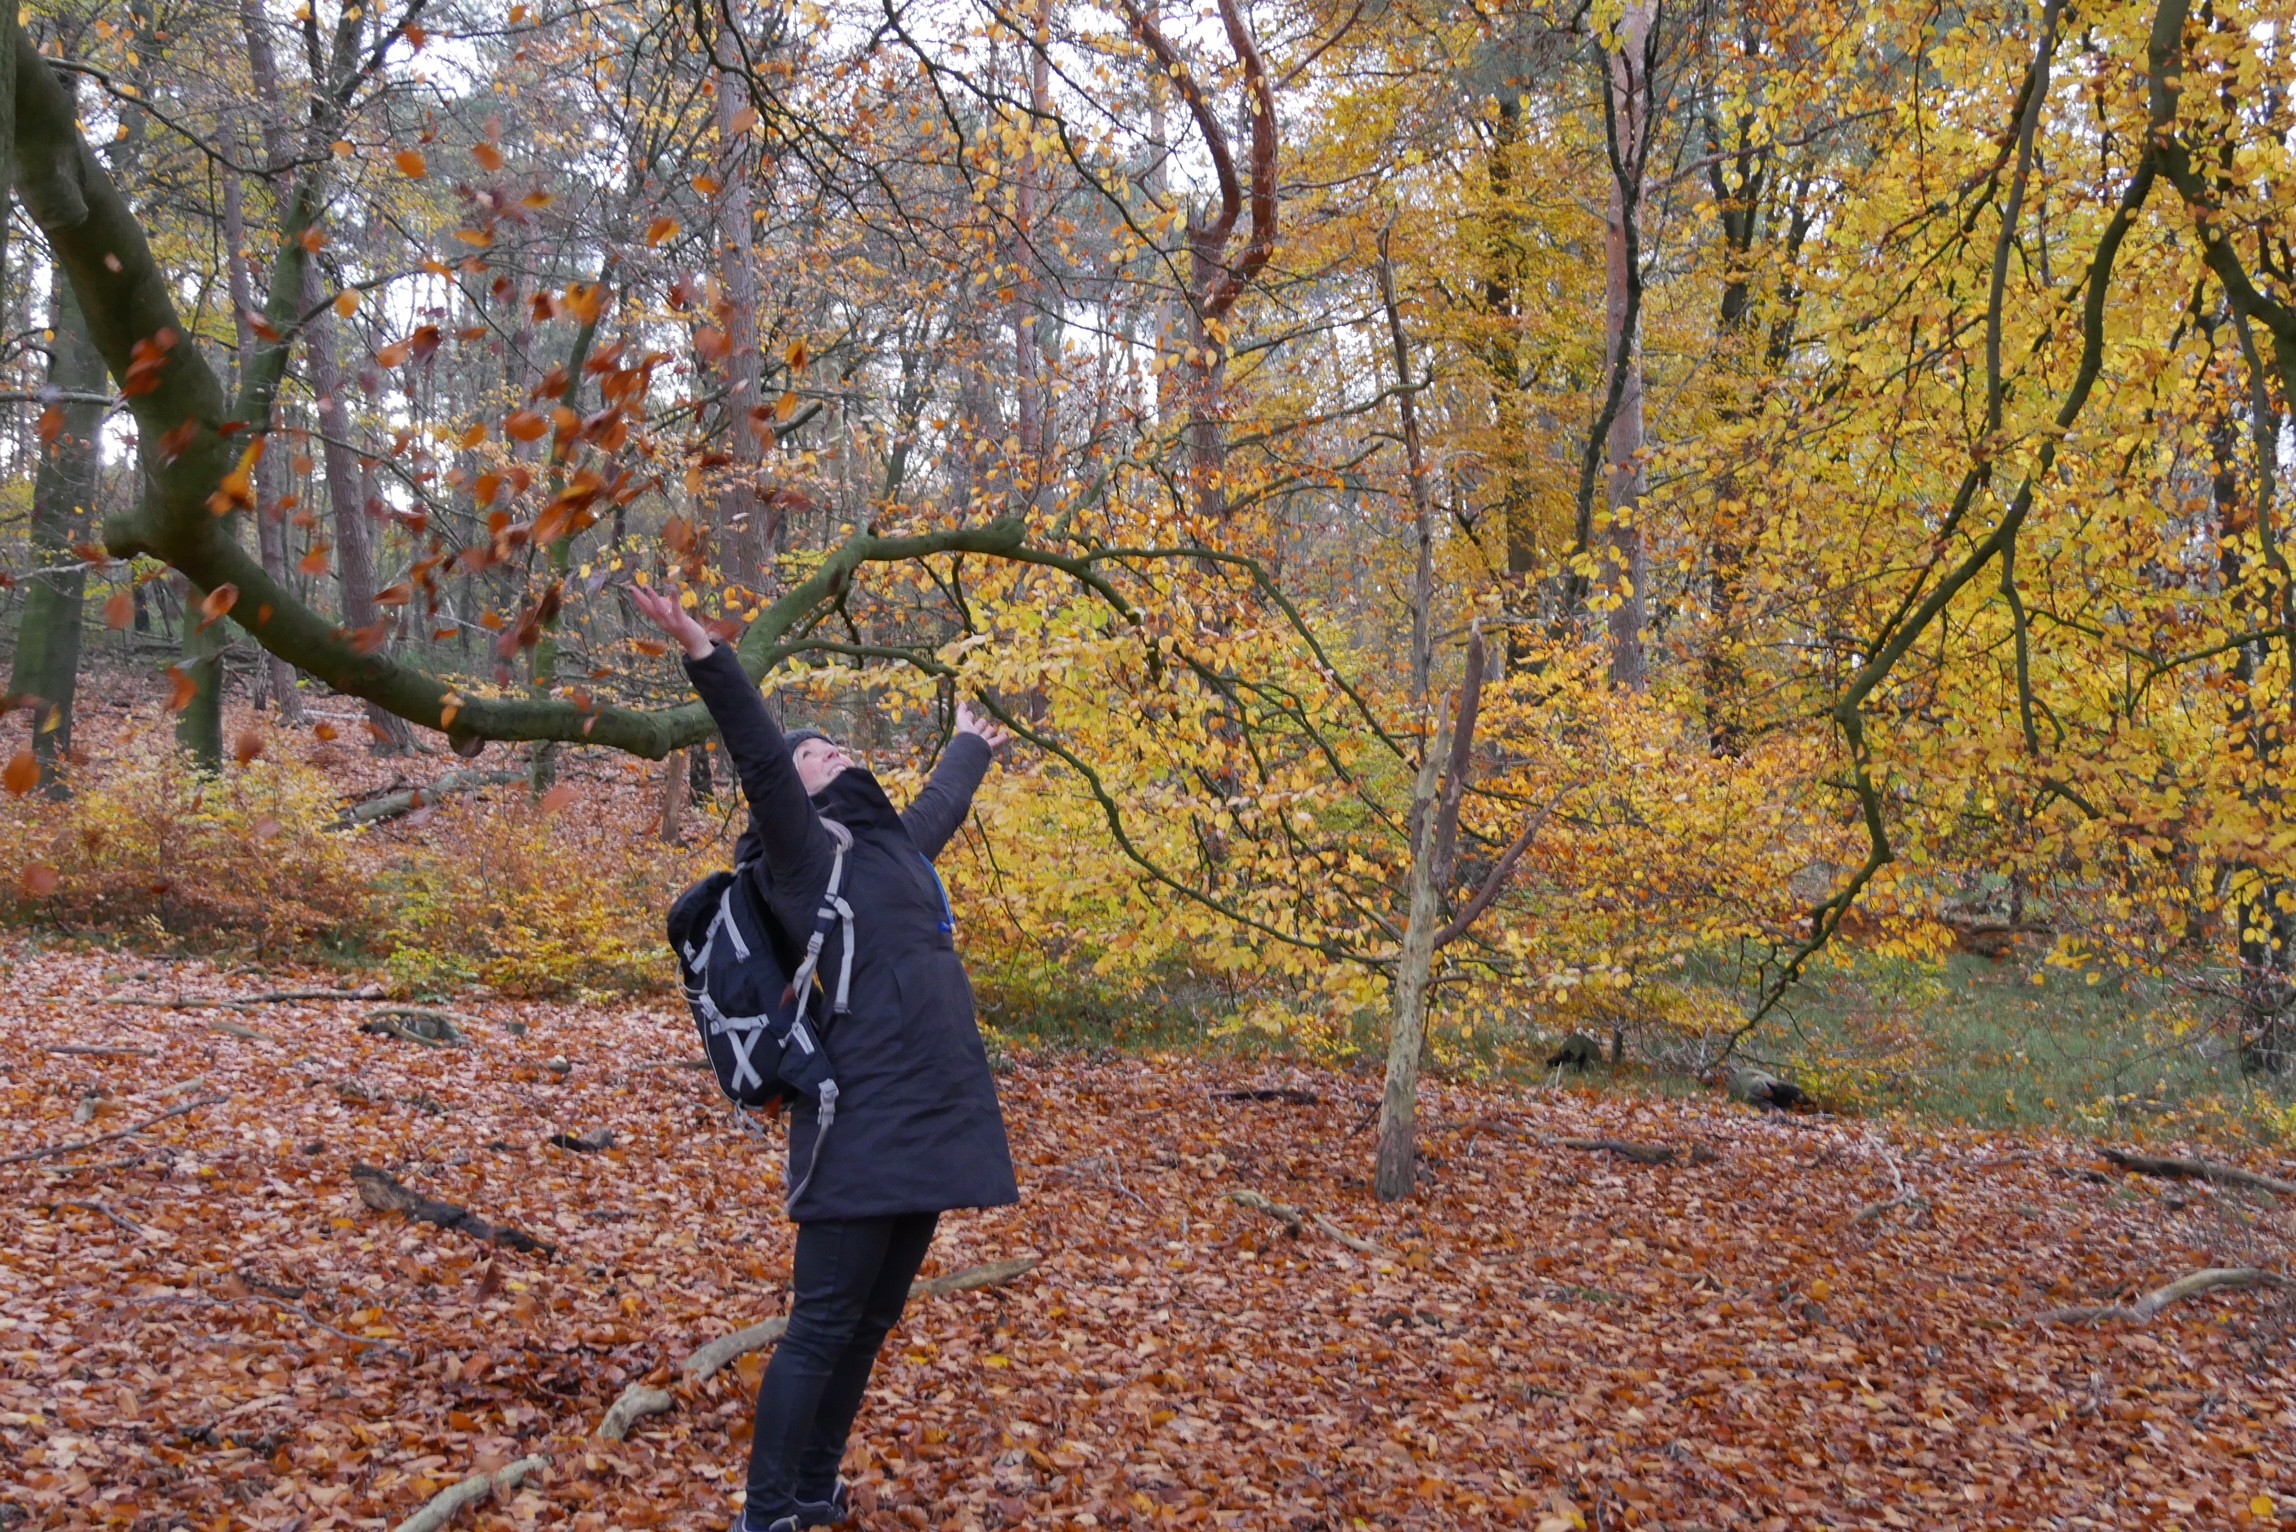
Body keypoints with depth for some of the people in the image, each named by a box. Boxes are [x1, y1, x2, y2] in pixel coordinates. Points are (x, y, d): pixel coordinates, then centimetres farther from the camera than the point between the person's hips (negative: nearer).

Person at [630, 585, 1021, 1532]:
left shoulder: (894, 842, 20)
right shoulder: (802, 852, -2)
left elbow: (943, 801, 41)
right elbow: (758, 759, -18)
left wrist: (971, 746, 60)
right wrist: (706, 655, -32)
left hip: (930, 1118, 8)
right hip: (865, 1123, -8)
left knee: (870, 1322, 15)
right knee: (822, 1328, -3)